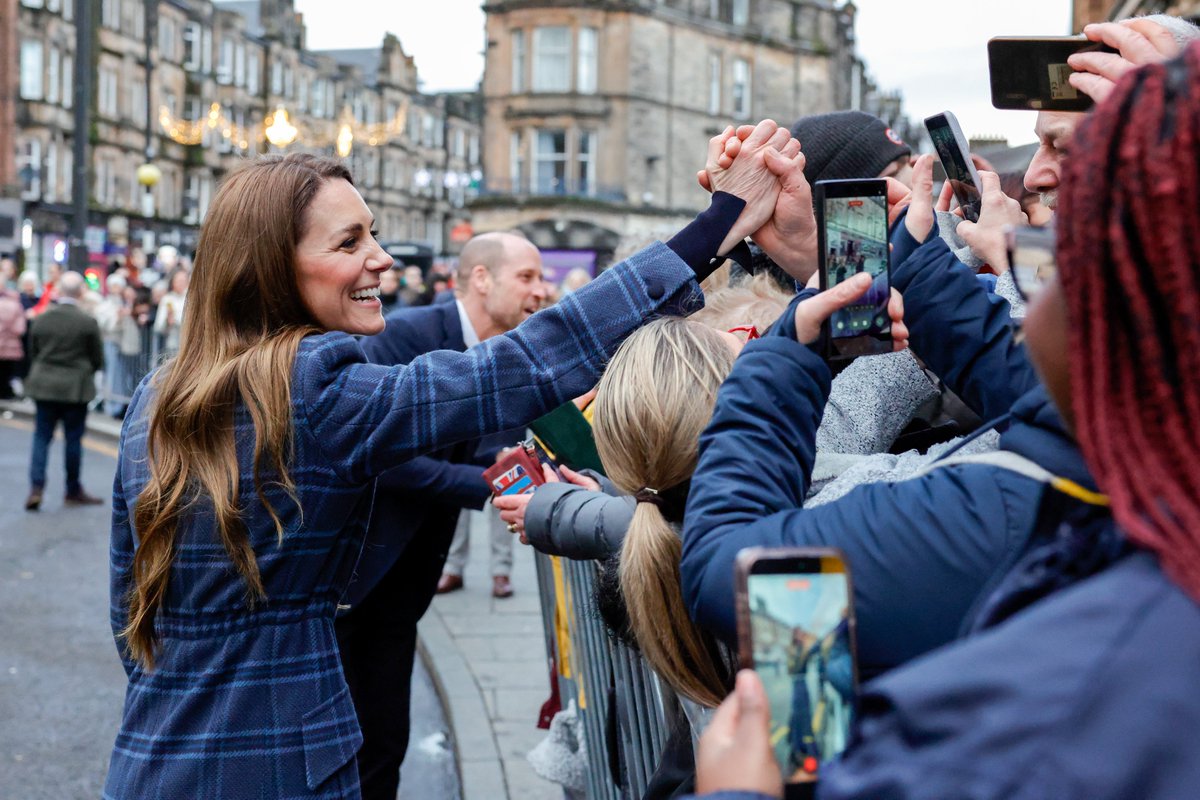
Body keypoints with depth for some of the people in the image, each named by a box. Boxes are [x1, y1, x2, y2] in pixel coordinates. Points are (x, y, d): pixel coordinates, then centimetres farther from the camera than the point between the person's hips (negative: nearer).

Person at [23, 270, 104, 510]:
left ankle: (36, 487, -5)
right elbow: (98, 360, -3)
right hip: (76, 388, -3)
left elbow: (32, 353, 7)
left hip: (43, 385, 3)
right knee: (73, 439, 7)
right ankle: (73, 491, 16)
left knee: (42, 437, 7)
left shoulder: (41, 319, -1)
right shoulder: (88, 323, -11)